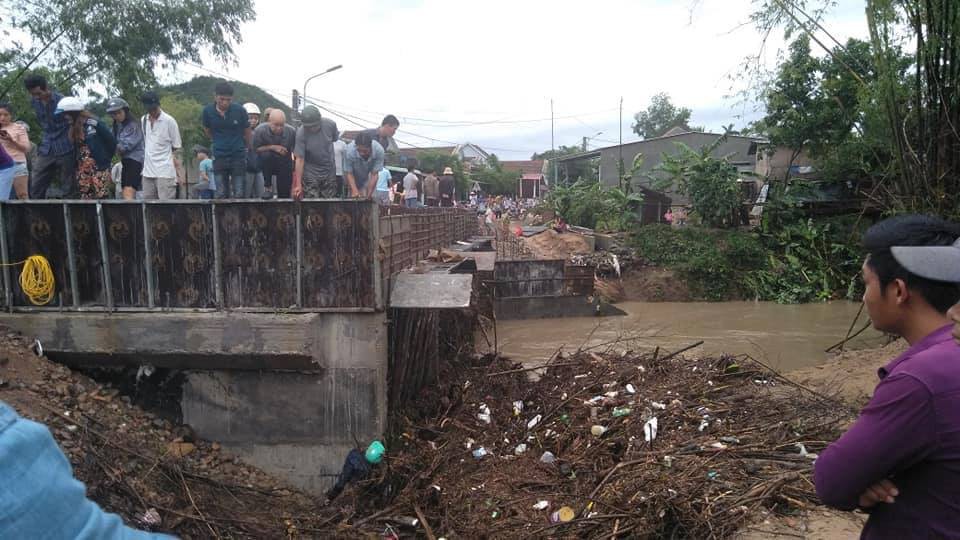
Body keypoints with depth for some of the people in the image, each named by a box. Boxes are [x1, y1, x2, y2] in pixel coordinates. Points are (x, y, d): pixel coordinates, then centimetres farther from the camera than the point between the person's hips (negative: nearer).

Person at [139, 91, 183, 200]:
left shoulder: (169, 121, -5)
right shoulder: (143, 120, 11)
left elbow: (176, 149, -4)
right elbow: (143, 143, 19)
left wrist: (178, 174, -7)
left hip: (165, 172, -5)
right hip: (147, 172, 6)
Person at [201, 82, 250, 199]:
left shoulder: (239, 110, -10)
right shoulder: (208, 111, -5)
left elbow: (246, 132, 6)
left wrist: (246, 147, 18)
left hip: (238, 155, -1)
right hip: (219, 157, 2)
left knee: (239, 195, -2)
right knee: (221, 195, 4)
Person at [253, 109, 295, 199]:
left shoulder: (291, 131, -16)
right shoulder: (260, 130, -20)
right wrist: (272, 147, -26)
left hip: (285, 165, 1)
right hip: (267, 164, -1)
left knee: (285, 196, -6)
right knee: (265, 154, -34)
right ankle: (267, 186, -18)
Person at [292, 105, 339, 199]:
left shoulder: (331, 125, -14)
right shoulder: (301, 133, -19)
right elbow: (300, 159, -17)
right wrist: (298, 184, -18)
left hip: (329, 171, 3)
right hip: (310, 173, -2)